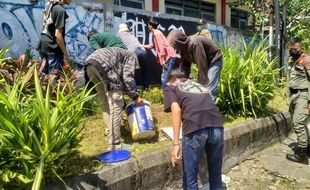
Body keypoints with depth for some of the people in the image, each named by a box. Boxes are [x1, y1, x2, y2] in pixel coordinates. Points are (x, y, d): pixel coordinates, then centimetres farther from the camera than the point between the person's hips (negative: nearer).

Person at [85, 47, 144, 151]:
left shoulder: (119, 53, 40)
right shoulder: (131, 56, 19)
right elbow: (128, 78, 2)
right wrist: (135, 97, 12)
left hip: (90, 65, 9)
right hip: (103, 65, -9)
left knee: (106, 104, 20)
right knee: (115, 105, -3)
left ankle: (109, 135, 31)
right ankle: (114, 144, -1)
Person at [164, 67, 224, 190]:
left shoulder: (170, 88, 20)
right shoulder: (198, 84, 35)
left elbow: (176, 109, 1)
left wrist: (176, 144, -3)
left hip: (195, 129, -5)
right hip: (217, 126, 5)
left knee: (190, 178, 13)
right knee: (216, 173, 25)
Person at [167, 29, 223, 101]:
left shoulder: (194, 43, -34)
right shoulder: (183, 48, -7)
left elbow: (202, 65, -33)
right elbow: (184, 66, -4)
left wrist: (203, 85, -28)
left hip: (214, 60, -9)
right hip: (204, 63, 9)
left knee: (209, 91, -18)